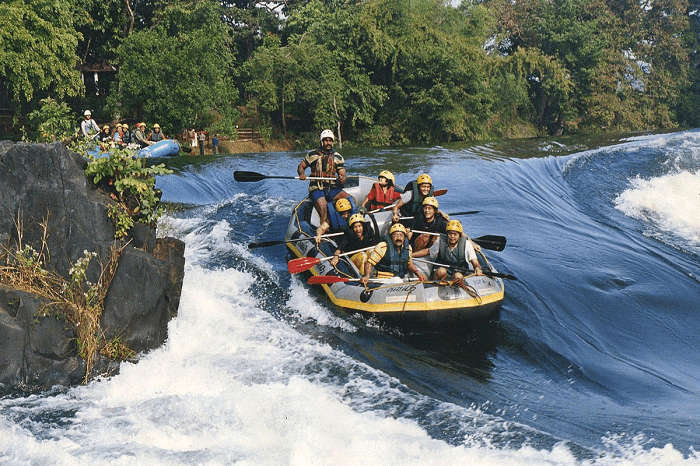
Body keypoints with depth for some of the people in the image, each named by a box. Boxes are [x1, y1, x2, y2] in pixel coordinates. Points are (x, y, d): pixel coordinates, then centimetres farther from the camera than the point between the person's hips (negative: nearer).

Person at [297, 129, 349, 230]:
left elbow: (343, 175, 5)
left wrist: (342, 179, -21)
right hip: (316, 189, -3)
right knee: (324, 214, -28)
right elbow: (301, 166, 12)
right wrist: (301, 174, -12)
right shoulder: (313, 154, 6)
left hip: (332, 189, 3)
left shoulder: (338, 157, 11)